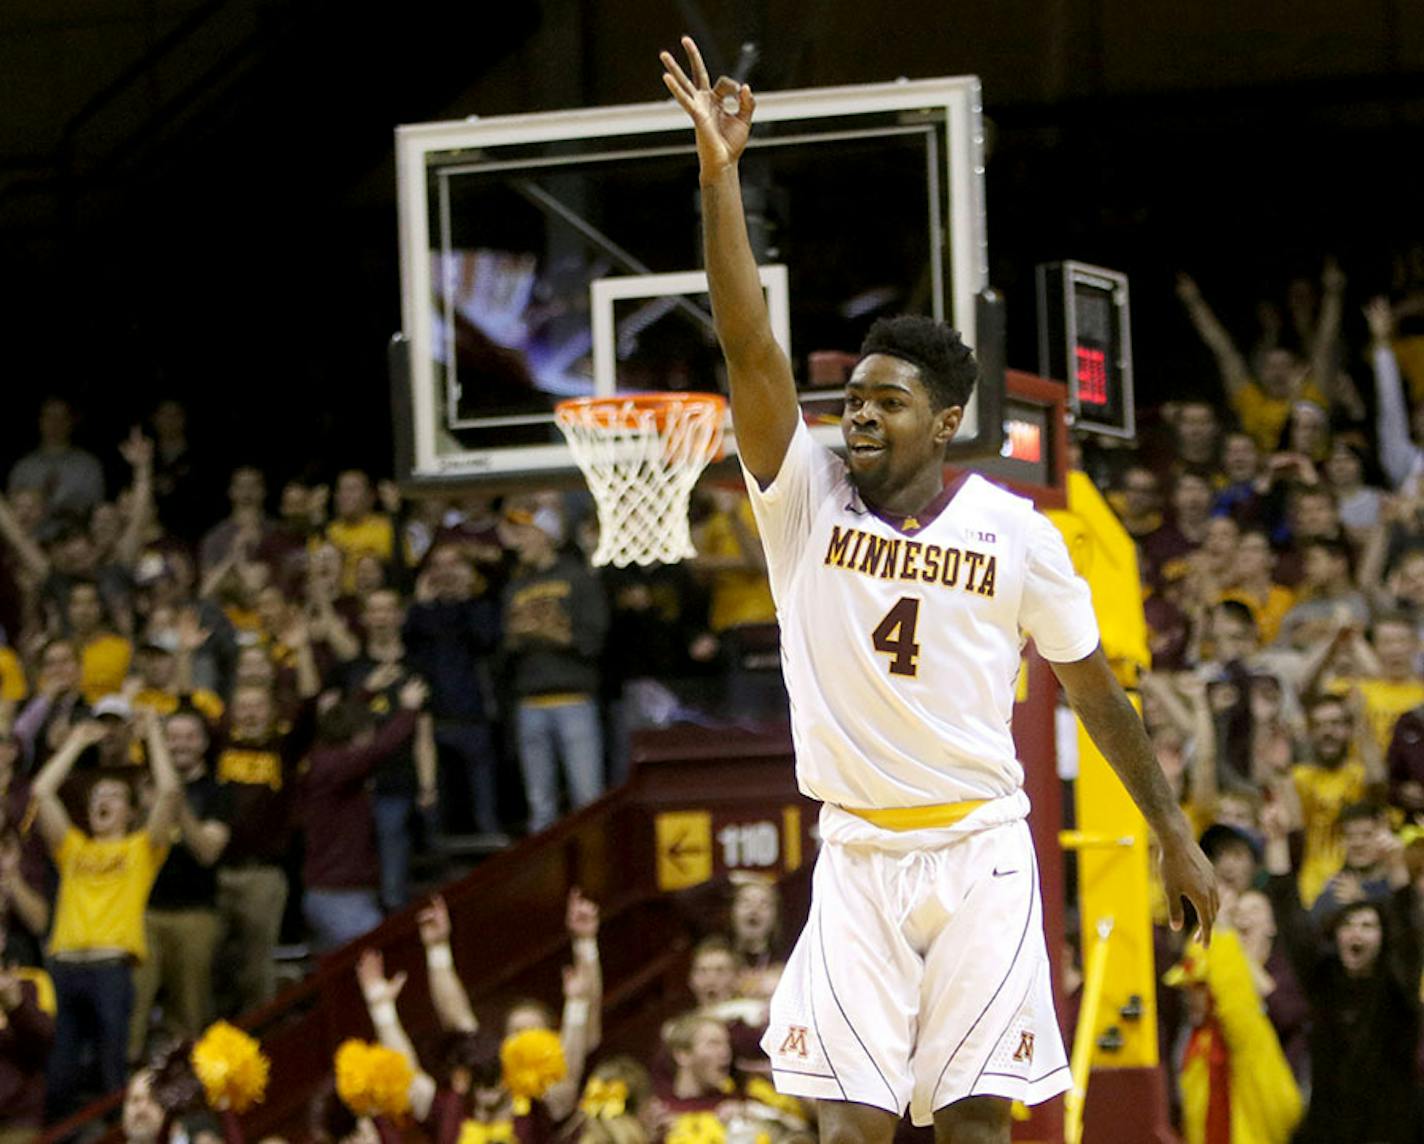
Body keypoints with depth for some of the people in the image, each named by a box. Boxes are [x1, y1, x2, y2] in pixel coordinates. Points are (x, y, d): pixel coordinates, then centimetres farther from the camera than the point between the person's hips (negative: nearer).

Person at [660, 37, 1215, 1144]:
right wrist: (720, 172, -22)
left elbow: (1094, 686, 9)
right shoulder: (807, 502, -1)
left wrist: (1174, 832, 11)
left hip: (980, 854, -1)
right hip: (857, 854, 1)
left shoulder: (1015, 533, -1)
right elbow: (751, 349, -12)